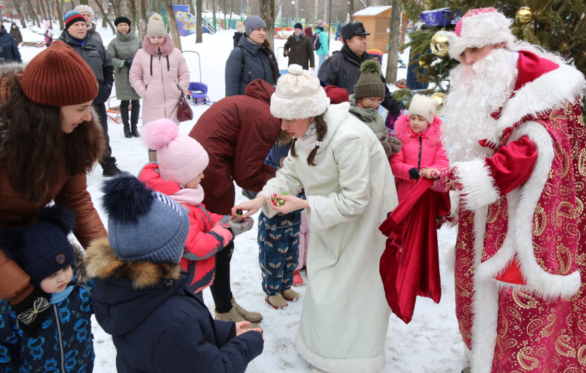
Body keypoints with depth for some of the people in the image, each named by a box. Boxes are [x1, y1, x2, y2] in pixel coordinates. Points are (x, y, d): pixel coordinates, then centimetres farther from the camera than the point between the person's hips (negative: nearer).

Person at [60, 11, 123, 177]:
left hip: (96, 98, 3)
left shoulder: (96, 44, 7)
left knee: (102, 134, 12)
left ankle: (108, 165, 23)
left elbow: (108, 66, 14)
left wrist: (107, 87, 4)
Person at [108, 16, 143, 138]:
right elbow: (110, 59, -5)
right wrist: (124, 63, -13)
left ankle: (134, 127, 17)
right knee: (124, 102, 5)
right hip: (122, 76, -1)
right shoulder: (114, 42, -3)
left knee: (136, 101, 5)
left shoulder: (138, 40, 1)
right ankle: (126, 127, 15)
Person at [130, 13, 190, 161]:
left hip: (172, 102, 1)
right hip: (151, 104, -1)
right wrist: (143, 92, -3)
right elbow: (134, 76, 9)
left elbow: (184, 74, 12)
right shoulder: (141, 53, 2)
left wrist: (181, 91, 1)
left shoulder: (175, 52, 4)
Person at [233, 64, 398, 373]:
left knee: (348, 286, 4)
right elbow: (291, 173, 0)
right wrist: (262, 198, -15)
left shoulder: (348, 139, -34)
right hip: (331, 217, 9)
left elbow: (354, 200, -30)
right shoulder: (308, 131, -6)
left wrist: (304, 204, -30)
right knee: (323, 281, 19)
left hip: (362, 219, -8)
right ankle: (322, 348, 41)